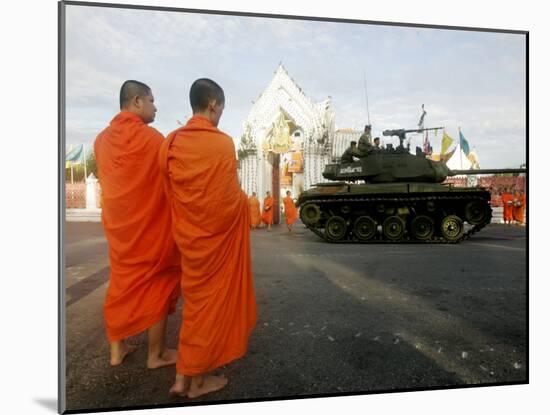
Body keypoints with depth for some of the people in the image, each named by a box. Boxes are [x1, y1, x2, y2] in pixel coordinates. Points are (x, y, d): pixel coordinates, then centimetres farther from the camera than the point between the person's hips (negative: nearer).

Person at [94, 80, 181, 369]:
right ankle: (156, 354, 19)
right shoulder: (150, 137, -14)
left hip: (117, 224, 6)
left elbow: (110, 179, 12)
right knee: (156, 285, 6)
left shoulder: (102, 139, 5)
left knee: (121, 283, 17)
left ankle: (116, 349, 28)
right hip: (151, 226, -6)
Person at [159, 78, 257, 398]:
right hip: (219, 232, -6)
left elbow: (171, 192, 4)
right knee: (211, 299, 8)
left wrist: (187, 221, 14)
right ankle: (197, 379, 23)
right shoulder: (223, 143, -16)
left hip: (189, 233, 6)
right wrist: (244, 203, 4)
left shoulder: (172, 143, 1)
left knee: (197, 295, 19)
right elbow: (230, 197, -16)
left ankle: (184, 377, 26)